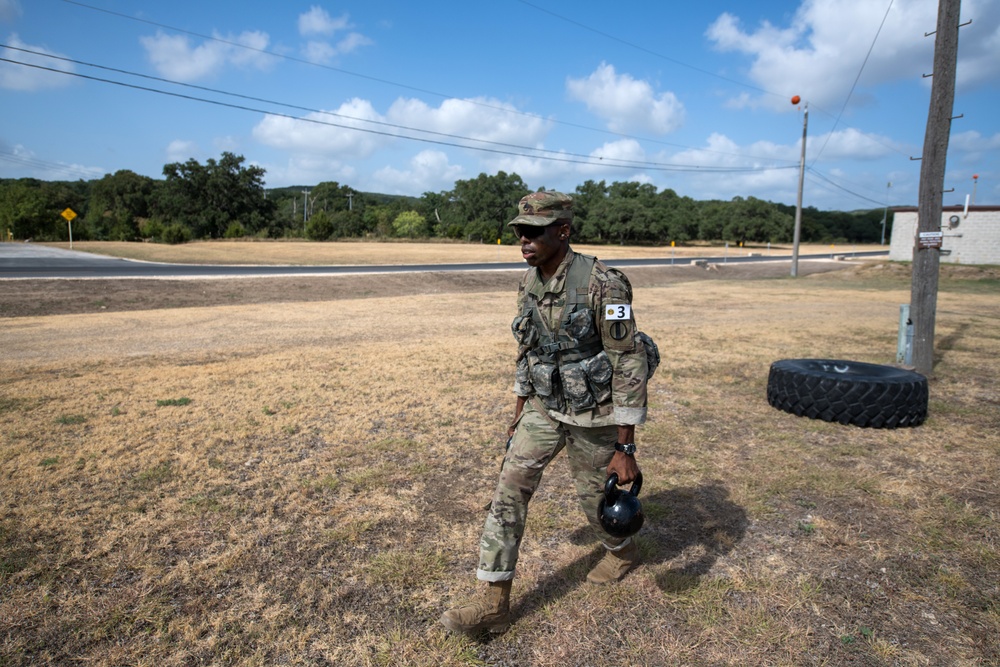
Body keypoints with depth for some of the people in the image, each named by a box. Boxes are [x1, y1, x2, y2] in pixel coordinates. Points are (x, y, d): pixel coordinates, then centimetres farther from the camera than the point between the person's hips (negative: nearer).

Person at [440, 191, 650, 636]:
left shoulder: (602, 285, -24)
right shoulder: (529, 283, -3)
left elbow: (629, 365, -21)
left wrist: (625, 448, -20)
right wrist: (519, 410, 16)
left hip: (593, 414, -5)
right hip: (543, 409, 6)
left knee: (595, 497, 14)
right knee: (509, 491, -1)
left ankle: (623, 552, 49)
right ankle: (494, 603, 10)